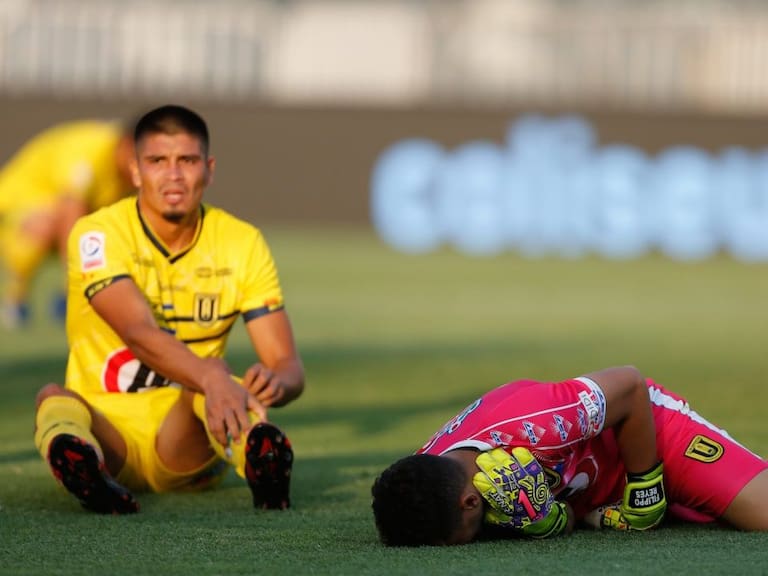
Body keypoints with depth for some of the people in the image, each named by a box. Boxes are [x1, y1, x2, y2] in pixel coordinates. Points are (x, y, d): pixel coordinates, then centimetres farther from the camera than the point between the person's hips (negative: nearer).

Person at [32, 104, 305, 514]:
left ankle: (260, 460, -66)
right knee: (55, 399, -35)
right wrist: (211, 379, -48)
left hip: (187, 442, 2)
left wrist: (276, 382, -30)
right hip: (109, 430, -2)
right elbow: (139, 332, -28)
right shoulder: (99, 234, -10)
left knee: (216, 375, -31)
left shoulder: (243, 243, 2)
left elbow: (288, 365, -3)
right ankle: (82, 464, -71)